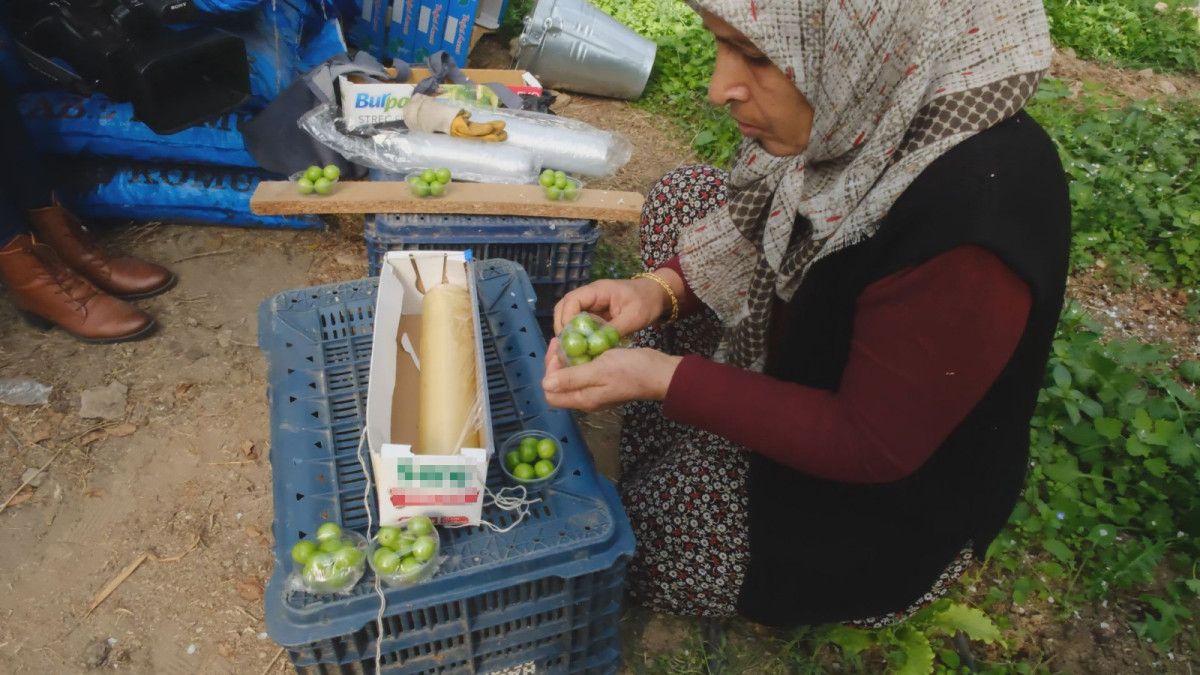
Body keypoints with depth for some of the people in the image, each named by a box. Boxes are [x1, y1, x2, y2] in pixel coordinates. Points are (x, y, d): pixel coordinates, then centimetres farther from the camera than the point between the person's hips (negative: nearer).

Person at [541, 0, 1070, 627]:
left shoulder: (972, 217, -38)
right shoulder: (860, 101, -16)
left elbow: (873, 449, -27)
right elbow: (767, 239, 2)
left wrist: (663, 378, -30)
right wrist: (661, 288, -15)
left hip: (879, 496, -7)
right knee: (684, 197, 5)